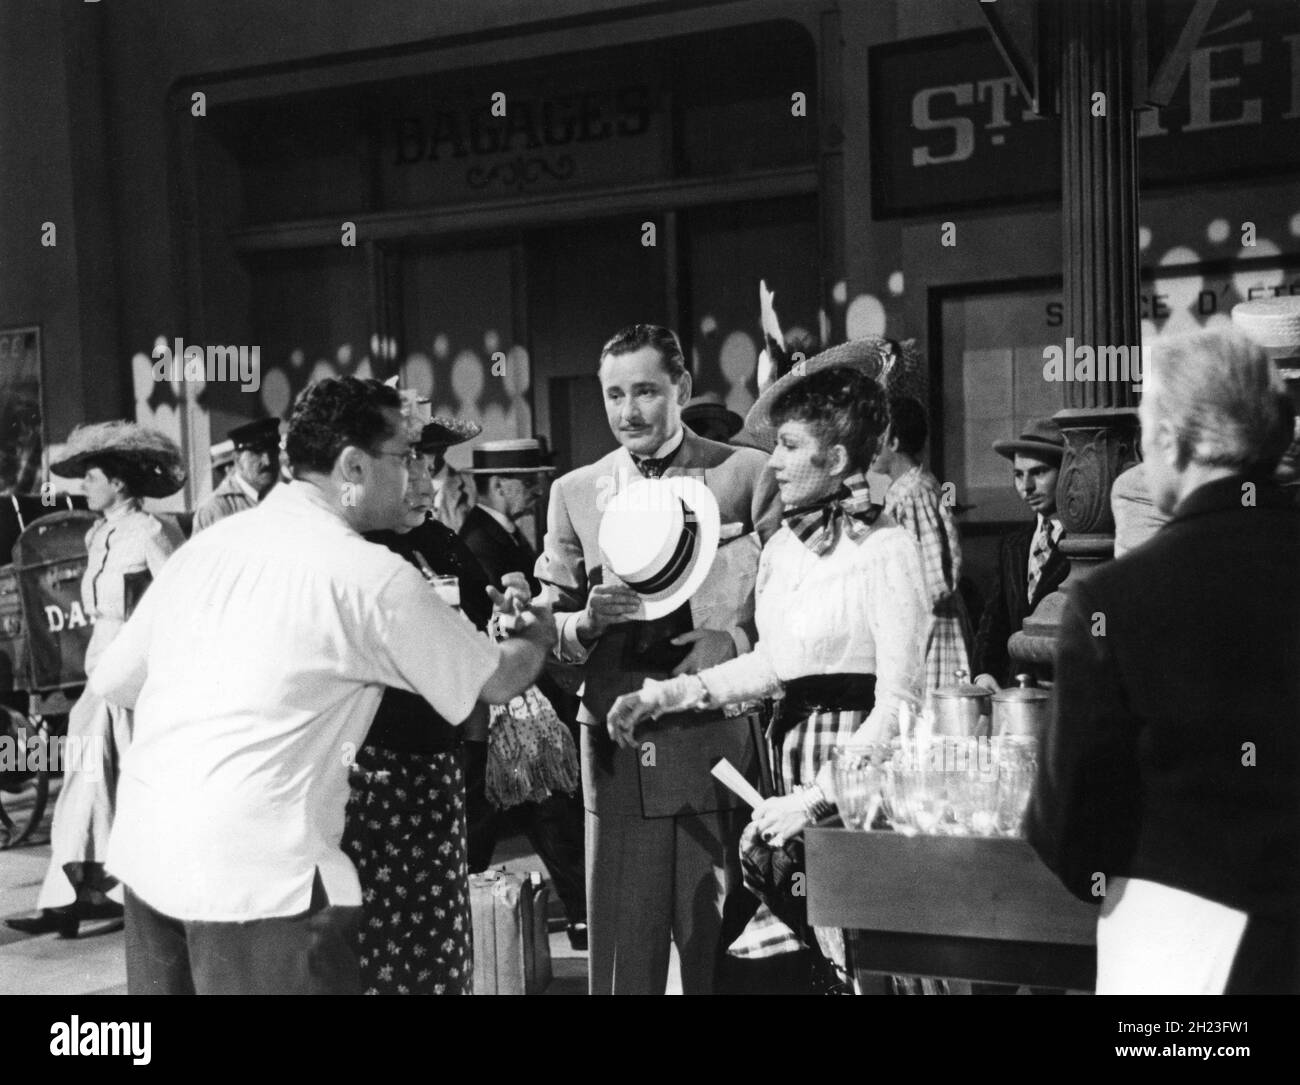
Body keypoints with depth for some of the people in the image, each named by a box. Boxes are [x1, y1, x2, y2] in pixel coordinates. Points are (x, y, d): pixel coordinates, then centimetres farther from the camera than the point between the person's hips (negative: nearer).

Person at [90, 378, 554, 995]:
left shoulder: (208, 542, 8)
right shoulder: (374, 576, -7)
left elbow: (113, 681, 12)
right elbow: (496, 682, 5)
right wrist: (537, 633, 26)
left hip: (142, 851, 7)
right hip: (257, 872, -7)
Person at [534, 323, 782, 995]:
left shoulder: (748, 474, 4)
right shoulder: (575, 492, 11)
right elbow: (548, 632, 10)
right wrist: (587, 621, -10)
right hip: (619, 753, 2)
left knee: (722, 955, 3)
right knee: (622, 958, 5)